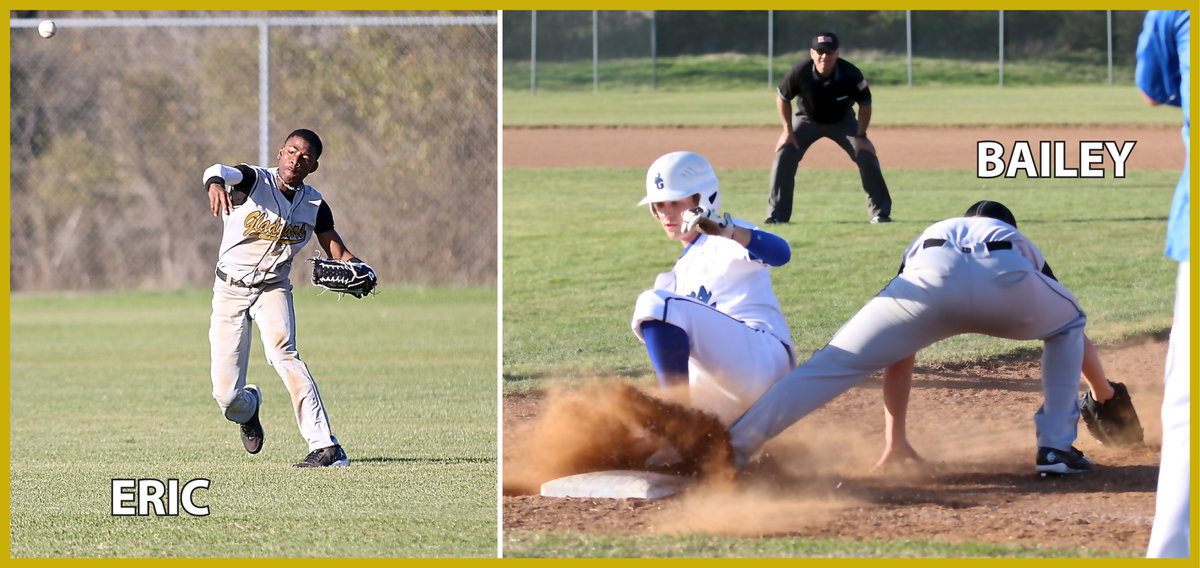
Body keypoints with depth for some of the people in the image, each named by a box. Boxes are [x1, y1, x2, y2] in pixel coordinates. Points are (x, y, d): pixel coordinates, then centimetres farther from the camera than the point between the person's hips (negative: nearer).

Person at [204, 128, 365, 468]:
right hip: (230, 289, -1)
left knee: (281, 352, -30)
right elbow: (220, 171, -36)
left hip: (273, 288, 1)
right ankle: (248, 407, 36)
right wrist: (215, 182, -61)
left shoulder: (314, 206, -3)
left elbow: (337, 252, 3)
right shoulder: (253, 180, -14)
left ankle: (326, 447, -35)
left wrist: (355, 268, -21)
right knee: (226, 395, -5)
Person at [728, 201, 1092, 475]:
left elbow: (899, 356, 43)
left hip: (932, 276, 0)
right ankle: (1056, 447, 22)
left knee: (834, 366, 2)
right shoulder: (1020, 243, 46)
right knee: (1067, 327, 33)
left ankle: (732, 447, -14)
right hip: (1008, 281, 0)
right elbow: (1074, 328, 52)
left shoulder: (930, 236, 46)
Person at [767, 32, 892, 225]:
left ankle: (879, 212, -1)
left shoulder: (850, 74, -29)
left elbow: (865, 104, -14)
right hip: (807, 120, 0)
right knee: (784, 155, -17)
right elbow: (783, 98, -9)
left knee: (866, 156, -16)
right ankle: (777, 215, -6)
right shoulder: (800, 72, -29)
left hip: (842, 121, 0)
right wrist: (788, 131, -13)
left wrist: (861, 137, -18)